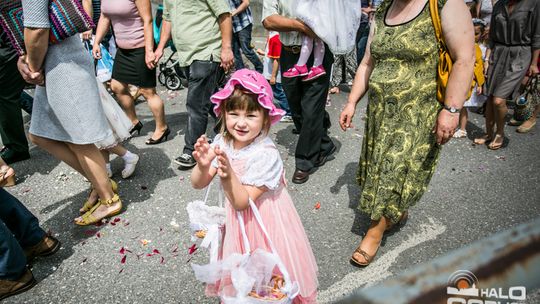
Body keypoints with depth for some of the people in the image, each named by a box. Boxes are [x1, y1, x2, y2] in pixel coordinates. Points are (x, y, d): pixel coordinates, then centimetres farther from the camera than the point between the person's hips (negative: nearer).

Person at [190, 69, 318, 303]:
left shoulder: (266, 155, -28)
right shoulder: (221, 142, -11)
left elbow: (242, 202, -25)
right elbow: (198, 184, -10)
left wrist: (228, 175, -40)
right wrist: (203, 166, -30)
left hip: (262, 222, -5)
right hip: (236, 222, 5)